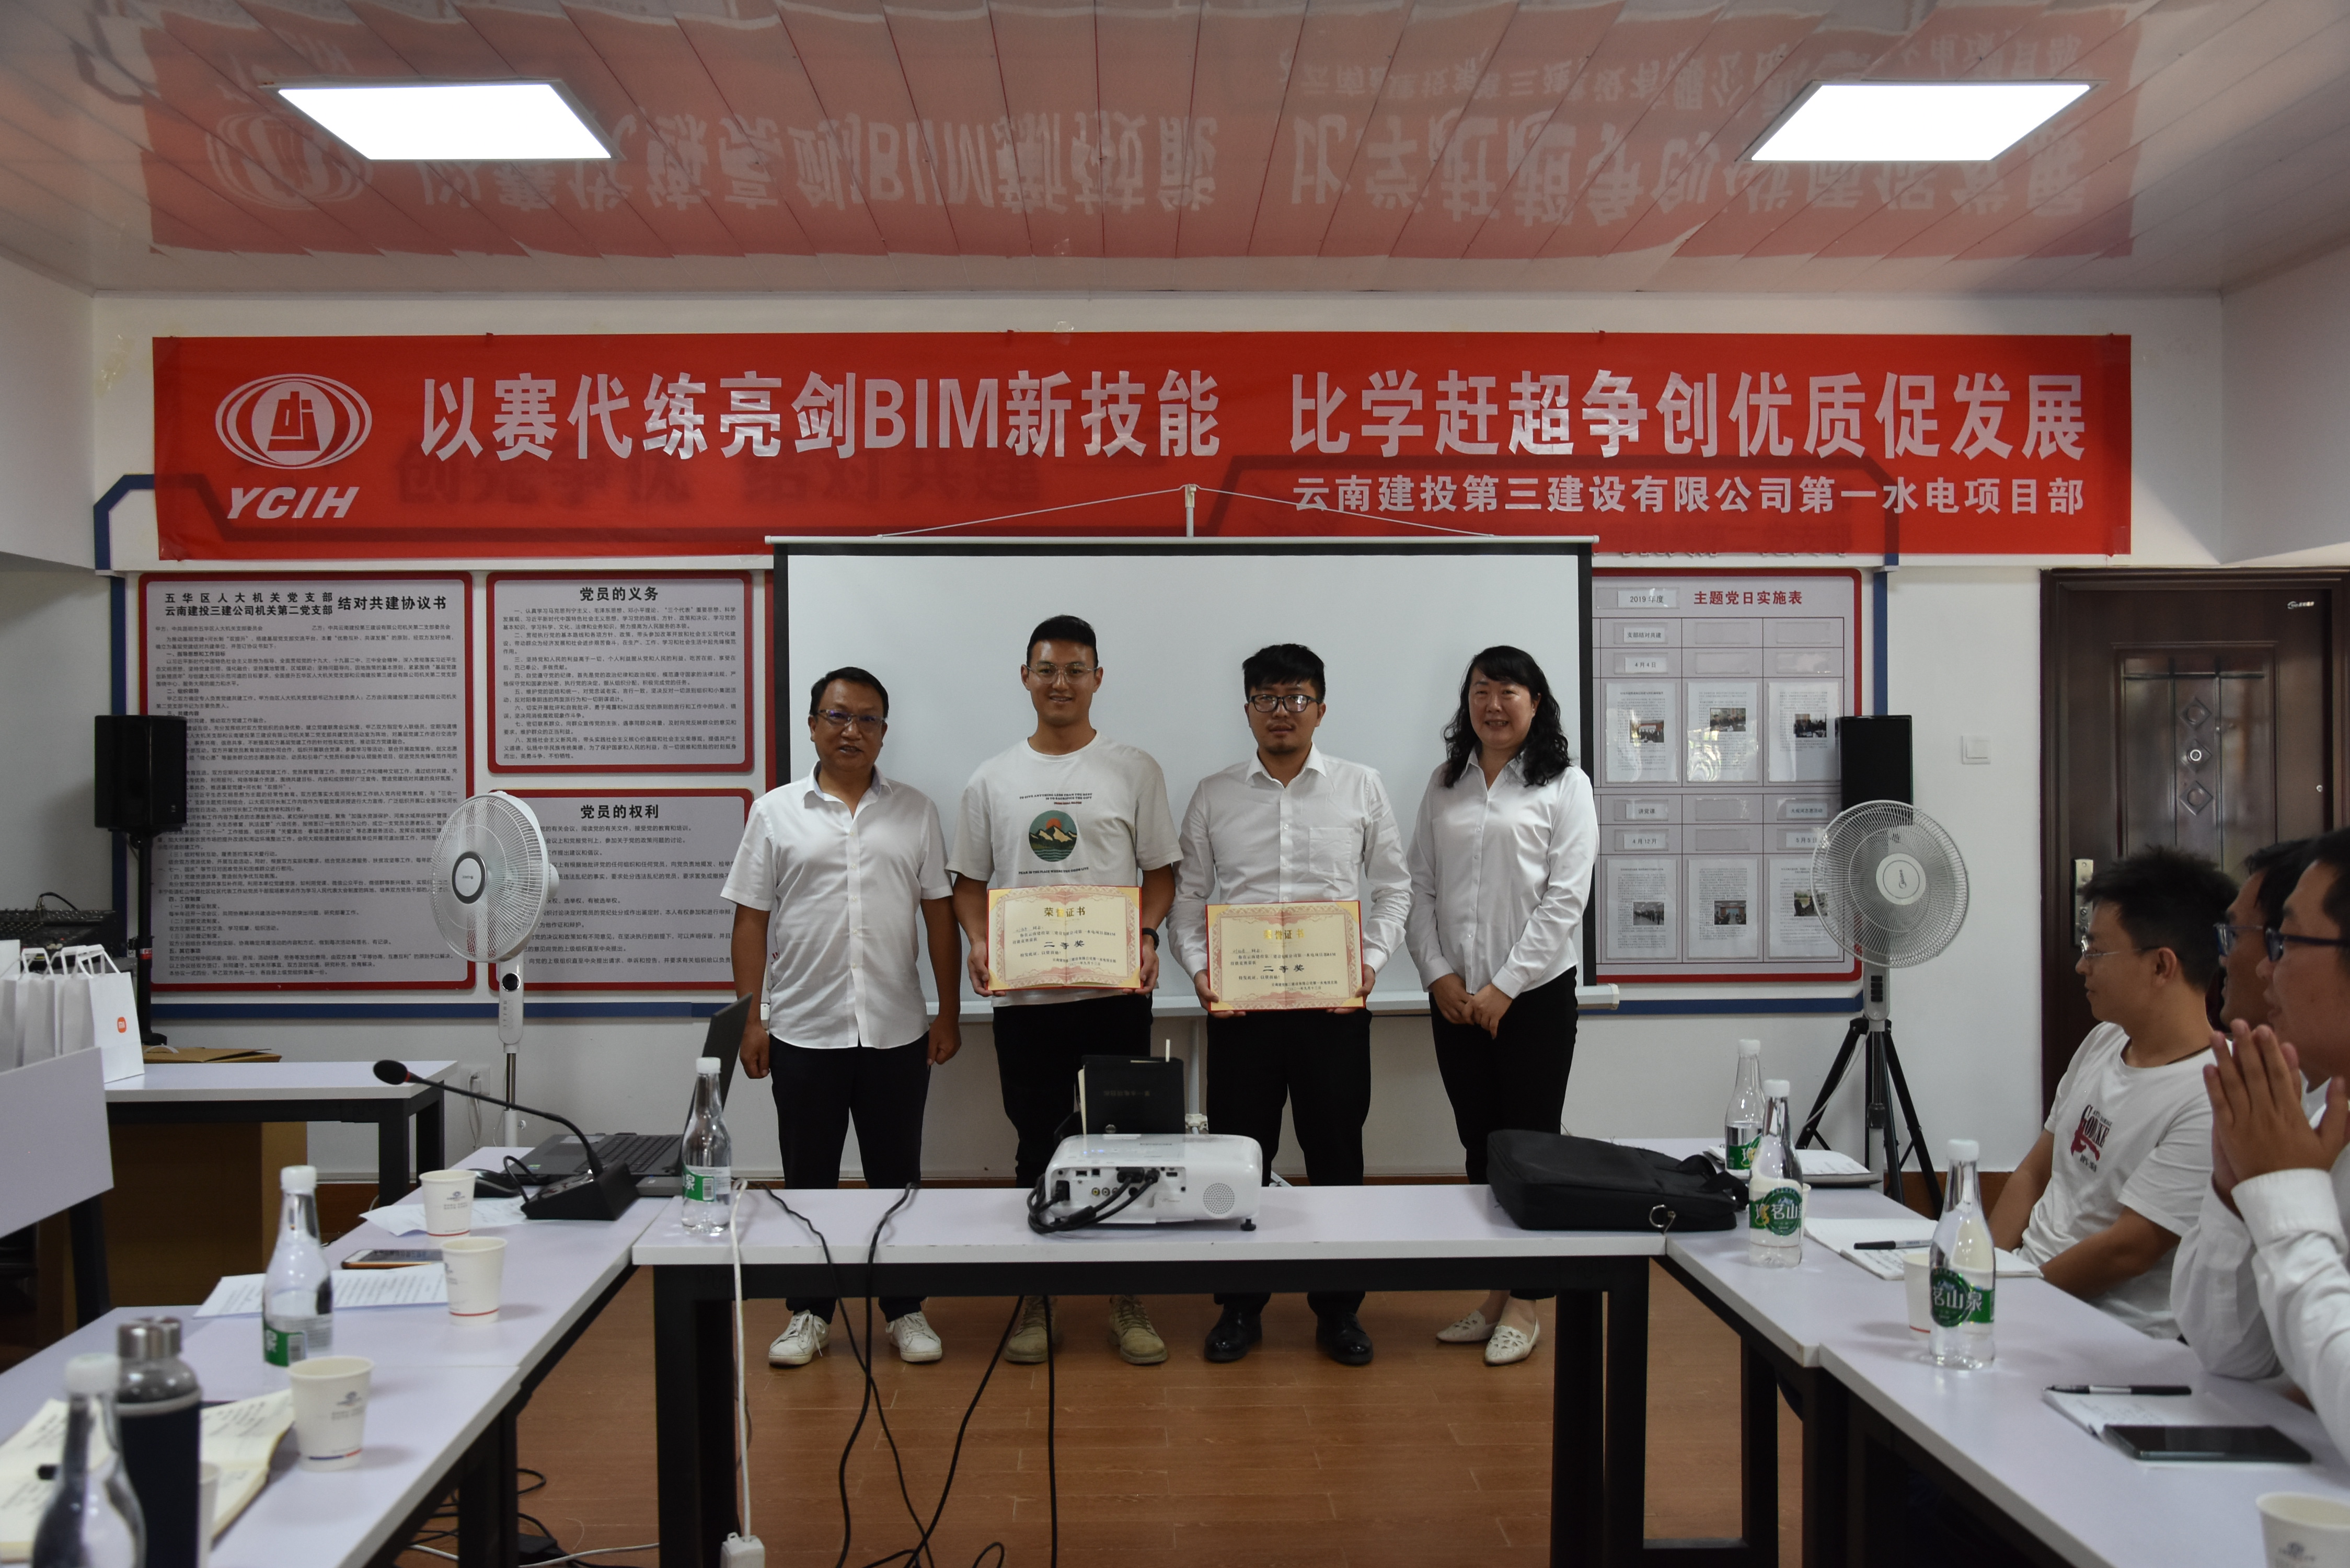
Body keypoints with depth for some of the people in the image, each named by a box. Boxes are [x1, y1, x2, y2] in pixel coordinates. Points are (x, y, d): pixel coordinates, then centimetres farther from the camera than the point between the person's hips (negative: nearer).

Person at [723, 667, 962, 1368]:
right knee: (809, 1179, 9)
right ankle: (809, 1315, 23)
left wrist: (949, 1013, 1)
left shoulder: (916, 812, 5)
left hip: (898, 1032, 1)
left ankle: (905, 1309, 23)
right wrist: (751, 1019, -3)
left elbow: (939, 916, 5)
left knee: (897, 1177, 10)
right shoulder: (776, 813, 2)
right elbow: (752, 922, 2)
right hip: (804, 1032, 0)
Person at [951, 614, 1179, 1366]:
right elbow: (969, 880, 10)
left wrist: (1146, 935, -13)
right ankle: (1035, 1301, 22)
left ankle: (1125, 1299, 19)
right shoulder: (992, 780, 8)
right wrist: (979, 940, -8)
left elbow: (1161, 870, 4)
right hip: (1023, 995, 1)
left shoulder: (1134, 770, 4)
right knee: (1037, 1148, 10)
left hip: (1116, 992, -1)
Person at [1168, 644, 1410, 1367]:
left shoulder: (1361, 787, 5)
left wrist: (1372, 960, -6)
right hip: (1238, 1003, 1)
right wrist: (1197, 967, -6)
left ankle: (1338, 1308, 22)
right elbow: (1188, 895, 8)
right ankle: (1239, 1306, 22)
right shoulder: (1213, 795, 6)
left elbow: (1393, 886, 7)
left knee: (1337, 1154, 7)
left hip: (1335, 1003, 0)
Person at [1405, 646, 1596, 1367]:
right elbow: (1421, 887, 8)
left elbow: (1565, 899, -9)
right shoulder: (1444, 786, 10)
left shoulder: (1564, 785, -3)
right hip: (1455, 998, 4)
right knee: (1479, 1145, 11)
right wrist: (1438, 974, -5)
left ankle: (1525, 1305, 14)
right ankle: (1494, 1294, 23)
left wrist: (1504, 986, -13)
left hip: (1535, 995, -4)